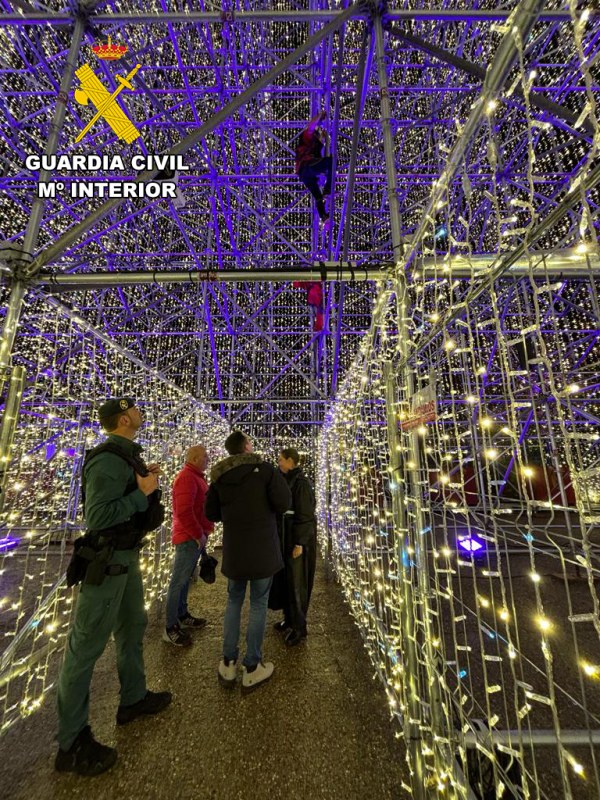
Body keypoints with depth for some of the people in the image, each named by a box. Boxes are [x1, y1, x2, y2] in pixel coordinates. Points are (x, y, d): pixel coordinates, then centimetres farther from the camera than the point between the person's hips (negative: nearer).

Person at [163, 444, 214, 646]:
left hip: (195, 537, 10)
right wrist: (198, 534, -19)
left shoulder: (196, 477, 12)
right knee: (179, 581, 1)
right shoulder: (186, 478, -19)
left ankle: (182, 615, 33)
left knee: (185, 579, 20)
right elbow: (184, 511, -27)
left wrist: (203, 532, 12)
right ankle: (171, 628, 12)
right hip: (189, 538, -10)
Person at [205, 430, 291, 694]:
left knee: (234, 602, 22)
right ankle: (252, 668, 22)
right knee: (258, 604, 11)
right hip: (262, 549, -4)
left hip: (233, 549, 4)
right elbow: (284, 503, -20)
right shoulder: (264, 469, -13)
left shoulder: (219, 475, 0)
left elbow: (211, 514, 7)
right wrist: (264, 506, 1)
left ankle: (228, 664, 29)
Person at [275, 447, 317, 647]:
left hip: (298, 539, -8)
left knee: (296, 583, 4)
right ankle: (289, 618, 35)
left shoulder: (301, 483, -20)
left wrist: (299, 543, -19)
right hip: (286, 538, 8)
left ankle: (299, 627, 21)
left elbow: (305, 515, -20)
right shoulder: (288, 481, 6)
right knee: (286, 579, 18)